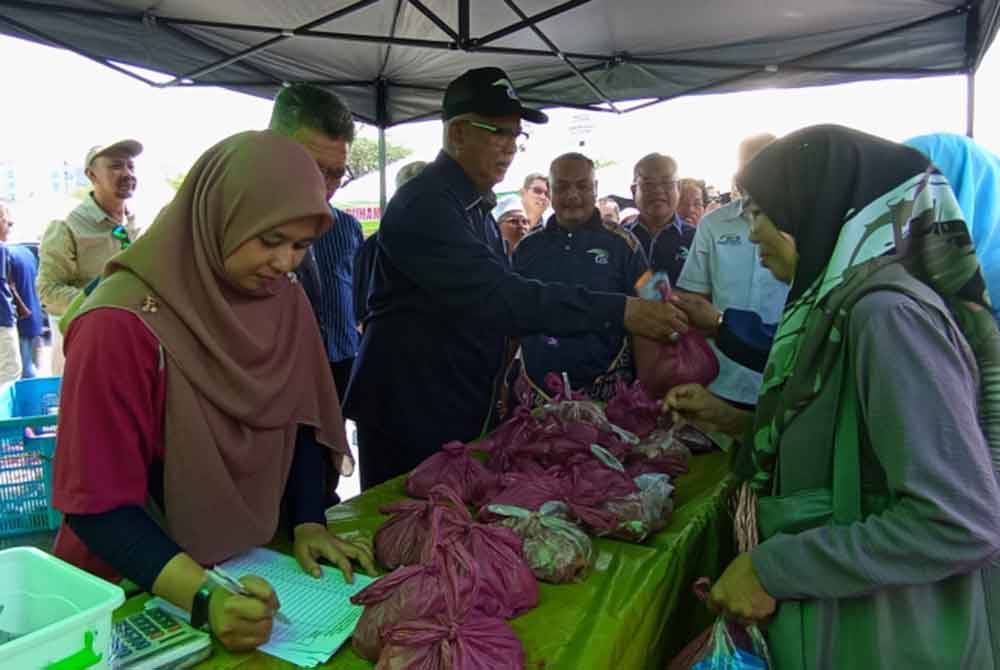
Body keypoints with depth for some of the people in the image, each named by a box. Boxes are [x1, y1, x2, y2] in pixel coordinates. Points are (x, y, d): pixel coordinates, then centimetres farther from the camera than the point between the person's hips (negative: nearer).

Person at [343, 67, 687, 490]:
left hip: (470, 414, 9)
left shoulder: (477, 207, 13)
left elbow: (504, 293, 19)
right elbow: (496, 297, -30)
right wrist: (618, 311, -30)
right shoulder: (423, 205, -20)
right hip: (410, 419, -9)